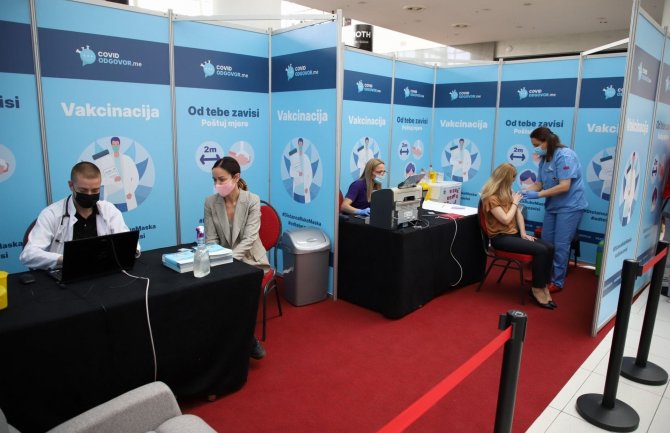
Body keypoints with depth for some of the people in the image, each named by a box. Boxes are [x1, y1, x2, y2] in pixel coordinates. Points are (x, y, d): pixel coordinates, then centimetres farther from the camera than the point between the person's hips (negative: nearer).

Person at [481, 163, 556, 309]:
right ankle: (537, 289, -7)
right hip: (500, 237, -8)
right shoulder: (491, 197, -15)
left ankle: (543, 286, -1)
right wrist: (515, 202, -6)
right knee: (540, 250, -22)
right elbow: (506, 220, -20)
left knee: (549, 248, -11)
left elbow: (518, 214, 9)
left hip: (513, 233, 8)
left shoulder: (507, 192, 12)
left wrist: (523, 233, -4)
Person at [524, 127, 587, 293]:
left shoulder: (565, 156, -20)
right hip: (552, 206, 8)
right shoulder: (544, 159, 5)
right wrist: (524, 193, -12)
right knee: (546, 243, 12)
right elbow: (539, 184, 5)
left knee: (560, 245, -3)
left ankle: (557, 282, 9)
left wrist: (538, 195, -25)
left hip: (570, 206, -8)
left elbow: (564, 186, -25)